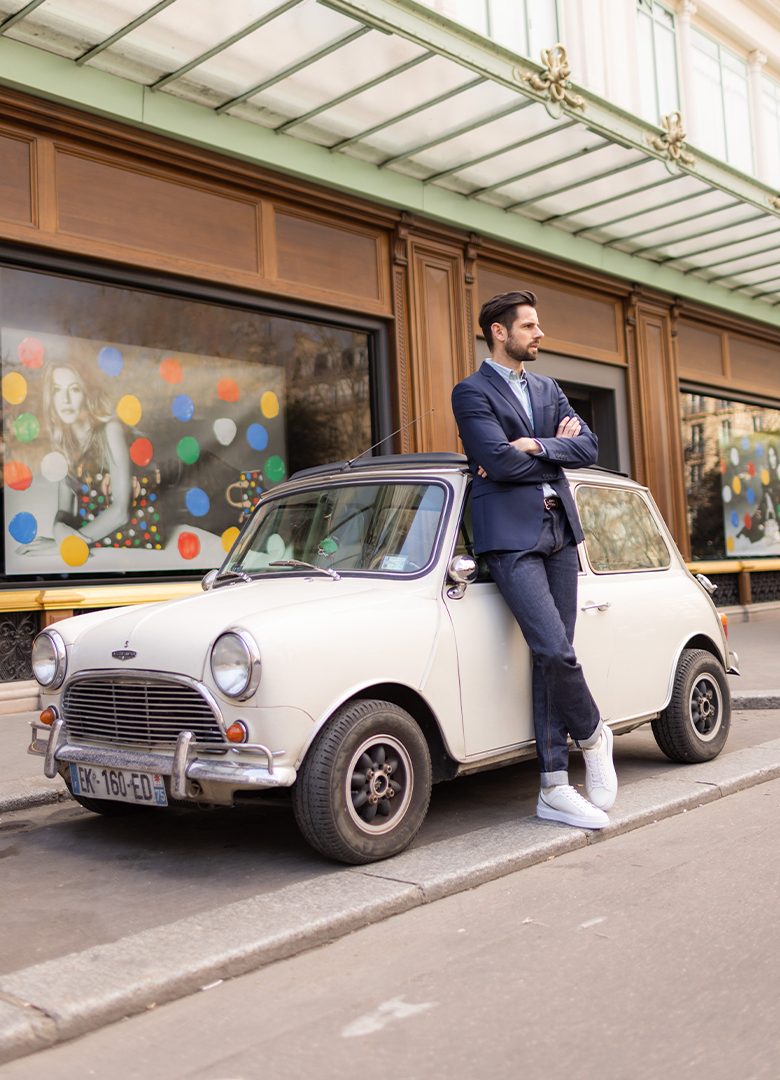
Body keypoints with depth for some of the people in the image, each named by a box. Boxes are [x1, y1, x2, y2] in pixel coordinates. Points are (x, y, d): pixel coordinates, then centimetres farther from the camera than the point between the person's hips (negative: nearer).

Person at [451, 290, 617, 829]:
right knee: (554, 650, -17)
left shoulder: (549, 389, 19)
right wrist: (555, 448, -1)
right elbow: (500, 462, -15)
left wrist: (533, 447, -9)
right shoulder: (471, 392, -1)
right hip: (511, 536, -6)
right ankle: (593, 733, 12)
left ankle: (555, 789, 8)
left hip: (559, 530, 6)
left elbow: (588, 446, 6)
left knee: (551, 659, 3)